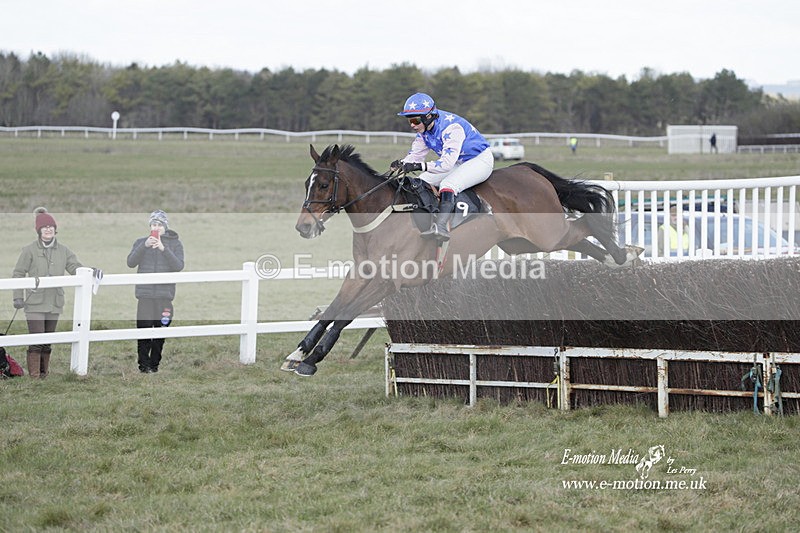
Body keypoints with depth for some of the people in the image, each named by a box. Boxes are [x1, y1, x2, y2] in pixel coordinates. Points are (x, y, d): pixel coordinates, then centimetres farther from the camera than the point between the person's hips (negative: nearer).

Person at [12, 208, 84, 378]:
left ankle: (44, 373, 21)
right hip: (35, 303, -4)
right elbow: (18, 274, -1)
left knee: (48, 342, 12)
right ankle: (34, 375, -7)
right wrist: (18, 297, -7)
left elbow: (75, 267, 8)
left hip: (54, 304, 4)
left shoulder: (63, 250, 8)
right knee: (36, 341, -10)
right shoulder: (30, 250, -3)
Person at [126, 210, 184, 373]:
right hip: (145, 294, 0)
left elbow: (179, 266, -6)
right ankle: (144, 364, -2)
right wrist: (144, 246, -15)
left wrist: (164, 249, -17)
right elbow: (131, 262, -2)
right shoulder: (141, 242, 9)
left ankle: (155, 364, 13)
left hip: (165, 294, 0)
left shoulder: (175, 243, 6)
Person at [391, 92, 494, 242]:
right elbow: (415, 155, 1)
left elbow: (447, 163, -37)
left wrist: (419, 166, -47)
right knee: (420, 182, -4)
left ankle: (440, 226, -50)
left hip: (480, 160, -9)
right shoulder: (424, 129, -4)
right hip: (458, 163, 9)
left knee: (447, 184, -33)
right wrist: (402, 163, -23)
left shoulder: (451, 127, -31)